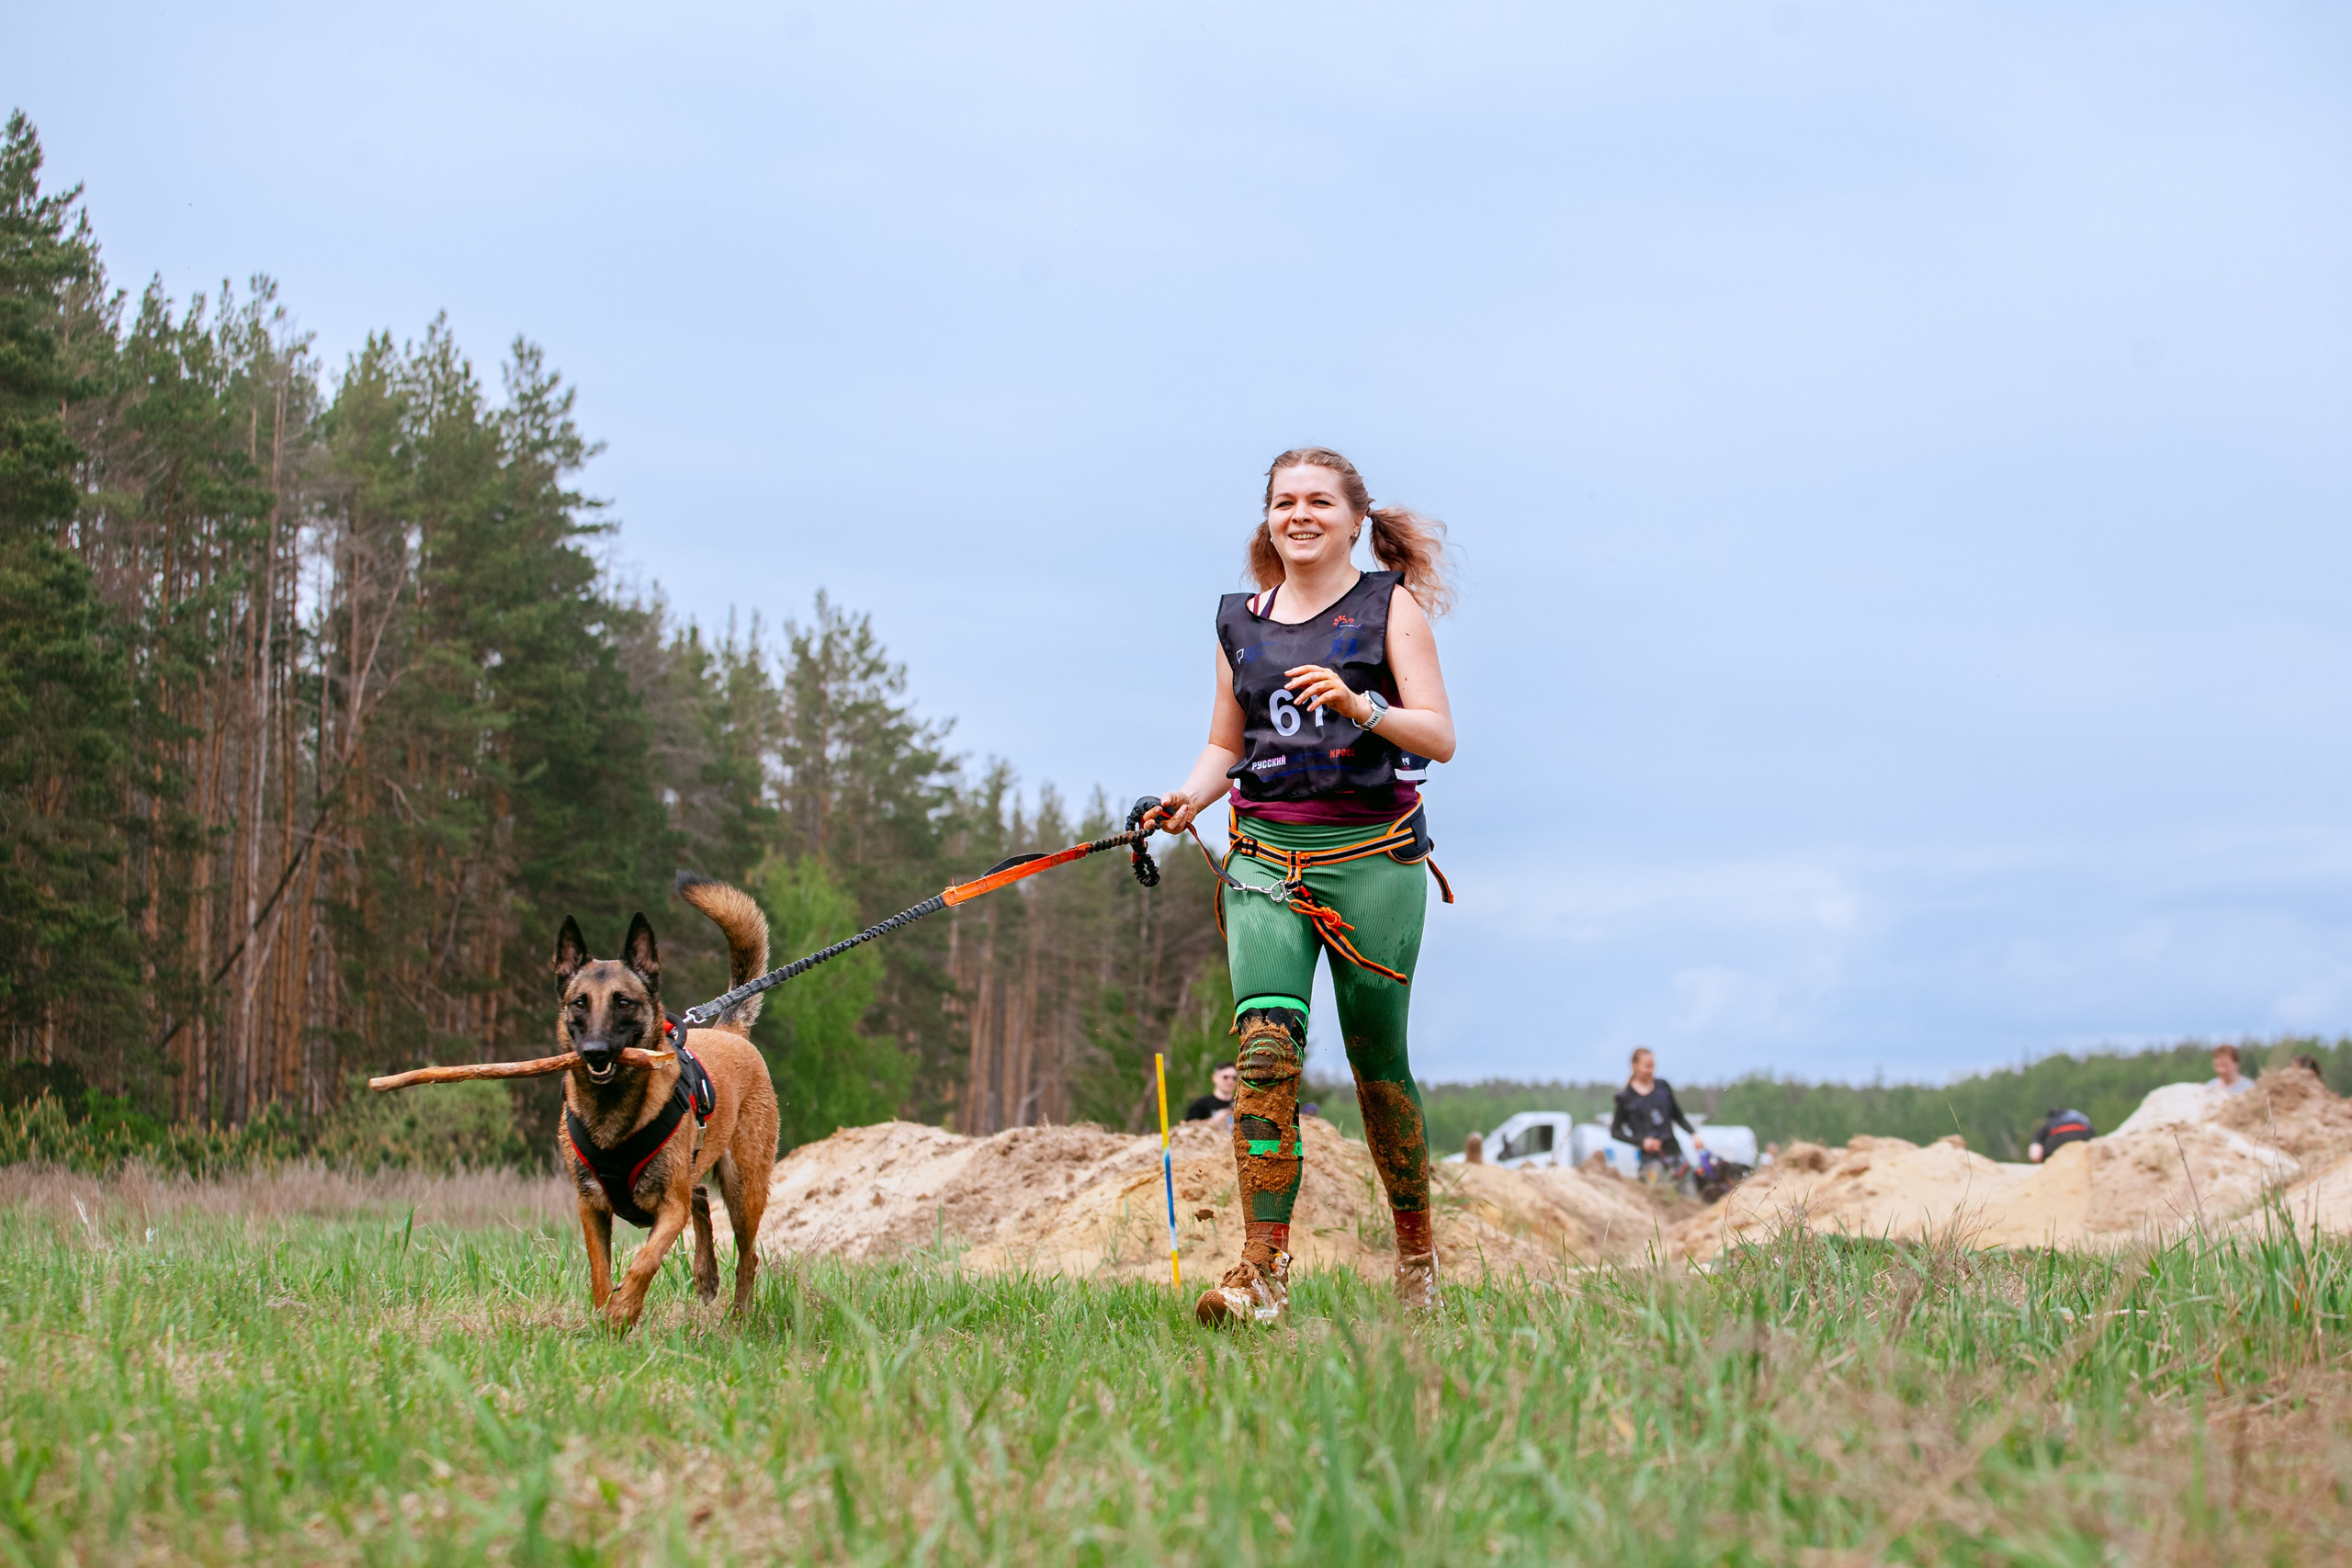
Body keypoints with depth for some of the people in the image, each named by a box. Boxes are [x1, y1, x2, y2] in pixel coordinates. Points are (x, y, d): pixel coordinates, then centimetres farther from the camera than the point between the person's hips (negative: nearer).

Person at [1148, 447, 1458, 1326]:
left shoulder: (1389, 606, 3)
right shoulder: (1240, 621, 15)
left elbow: (1440, 738, -5)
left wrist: (1361, 706, -23)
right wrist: (1188, 798, 1)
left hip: (1372, 855, -2)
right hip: (1264, 856, 2)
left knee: (1378, 1062, 3)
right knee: (1266, 1041, -17)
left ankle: (1417, 1253, 24)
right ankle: (1263, 1273, -21)